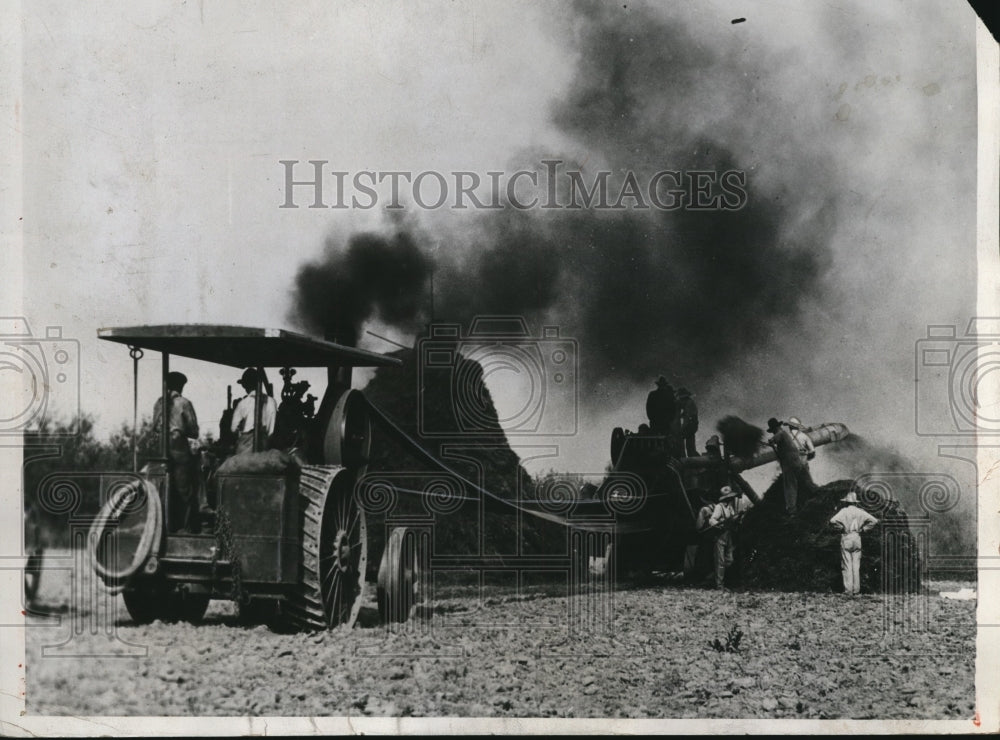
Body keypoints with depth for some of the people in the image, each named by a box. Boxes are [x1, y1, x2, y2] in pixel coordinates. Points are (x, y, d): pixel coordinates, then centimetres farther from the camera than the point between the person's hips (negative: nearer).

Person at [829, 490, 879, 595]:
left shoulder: (844, 511, -7)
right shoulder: (860, 512, 3)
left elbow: (833, 520, -22)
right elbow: (874, 520, 0)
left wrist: (840, 527, -6)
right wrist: (863, 529, 4)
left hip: (846, 538, -3)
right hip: (857, 539, 3)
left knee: (847, 565, -1)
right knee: (856, 565, 9)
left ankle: (848, 590, -4)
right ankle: (856, 589, 9)